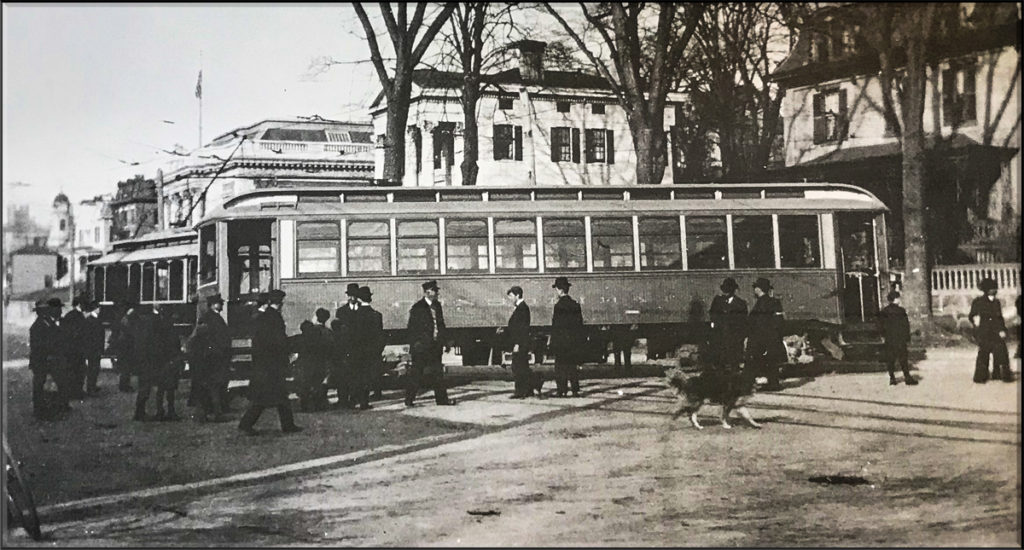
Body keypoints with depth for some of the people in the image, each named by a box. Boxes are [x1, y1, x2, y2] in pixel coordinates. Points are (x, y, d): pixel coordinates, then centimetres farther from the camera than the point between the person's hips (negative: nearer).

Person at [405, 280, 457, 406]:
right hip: (421, 347, -6)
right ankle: (409, 399, 8)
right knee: (416, 374, 0)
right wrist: (415, 343, -13)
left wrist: (443, 339, 8)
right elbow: (411, 328, -9)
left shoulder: (437, 305, 10)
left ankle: (442, 399, 12)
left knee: (438, 373, 8)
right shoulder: (417, 308, -10)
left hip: (435, 346, 7)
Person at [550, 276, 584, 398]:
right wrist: (579, 340, 16)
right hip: (574, 341, 6)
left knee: (561, 366, 0)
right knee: (573, 365, 9)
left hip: (561, 341, -6)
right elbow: (580, 324, 10)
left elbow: (556, 326, -13)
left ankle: (561, 390, 0)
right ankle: (575, 390, 9)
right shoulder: (575, 304, 7)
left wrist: (552, 342, -9)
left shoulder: (559, 305, -13)